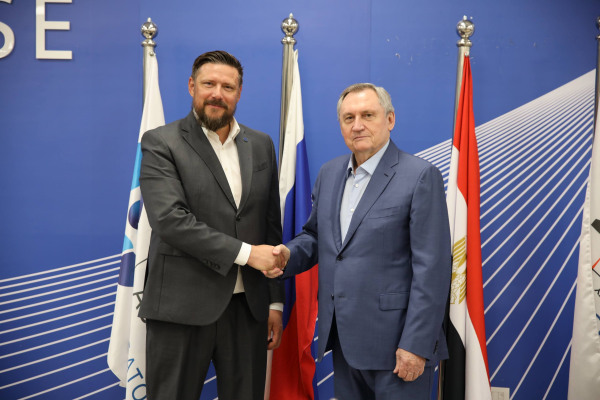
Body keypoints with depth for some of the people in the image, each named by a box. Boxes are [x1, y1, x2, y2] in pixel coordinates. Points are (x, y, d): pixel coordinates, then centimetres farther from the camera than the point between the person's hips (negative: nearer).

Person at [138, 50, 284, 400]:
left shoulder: (261, 145, 11)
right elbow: (170, 219, -16)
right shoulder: (161, 143, -3)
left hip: (248, 306, 4)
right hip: (183, 306, -3)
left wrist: (276, 301, 9)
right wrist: (244, 252, -16)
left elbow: (272, 225, 12)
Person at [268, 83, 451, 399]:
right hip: (343, 337, 6)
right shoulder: (329, 173, 9)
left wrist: (417, 345, -16)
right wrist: (289, 255, -4)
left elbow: (432, 268, -14)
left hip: (394, 340, -6)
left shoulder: (420, 176, -11)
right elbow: (315, 234, 18)